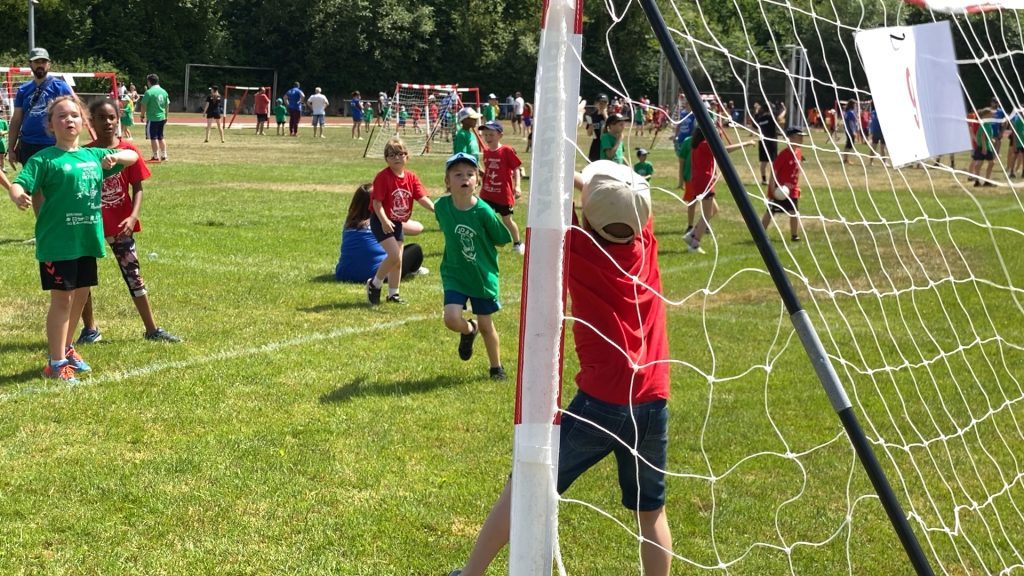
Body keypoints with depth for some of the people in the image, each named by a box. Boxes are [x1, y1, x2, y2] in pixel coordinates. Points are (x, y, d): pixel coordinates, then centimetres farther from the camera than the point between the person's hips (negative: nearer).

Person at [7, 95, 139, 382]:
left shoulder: (94, 155, 7)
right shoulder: (45, 159, -10)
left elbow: (133, 156, 16)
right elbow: (19, 184, -21)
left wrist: (116, 157, -6)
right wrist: (19, 196, -44)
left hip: (88, 239, 6)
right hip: (57, 241, -6)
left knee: (81, 294, 17)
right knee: (62, 297, -4)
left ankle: (66, 349, 36)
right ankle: (56, 362, 5)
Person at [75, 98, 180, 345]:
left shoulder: (128, 151, -6)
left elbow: (137, 188, -3)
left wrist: (133, 216, -17)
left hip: (120, 225, 0)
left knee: (133, 274, 6)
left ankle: (152, 329, 12)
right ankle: (90, 329, 22)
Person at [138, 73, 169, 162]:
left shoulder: (149, 92, -14)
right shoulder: (164, 92, 6)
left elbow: (143, 105, -12)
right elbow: (167, 105, 13)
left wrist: (142, 115, 2)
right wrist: (166, 117, 22)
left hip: (152, 119, -7)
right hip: (162, 118, 7)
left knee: (153, 138, 0)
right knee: (160, 137, 16)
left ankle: (156, 157, 1)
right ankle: (164, 156, 18)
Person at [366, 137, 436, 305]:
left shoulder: (411, 177, 0)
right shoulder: (383, 177, -18)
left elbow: (422, 198, -8)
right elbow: (377, 202, -21)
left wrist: (435, 209, -25)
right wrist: (384, 221, -35)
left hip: (398, 223, 7)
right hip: (381, 222, -7)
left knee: (398, 260, 11)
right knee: (394, 256, -17)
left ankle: (393, 293, 25)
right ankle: (374, 284, 1)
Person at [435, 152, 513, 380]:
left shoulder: (483, 211, -20)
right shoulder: (441, 206, -11)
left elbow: (501, 240, -6)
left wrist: (481, 251, -2)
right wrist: (458, 250, 7)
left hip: (483, 276, -1)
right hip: (454, 275, 1)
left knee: (486, 326, 10)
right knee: (452, 319, -17)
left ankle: (496, 367, 33)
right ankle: (469, 330, 20)